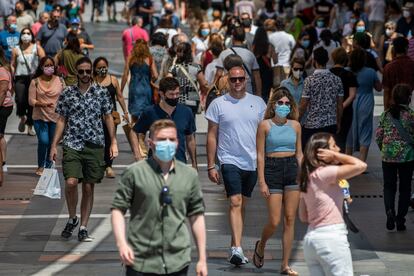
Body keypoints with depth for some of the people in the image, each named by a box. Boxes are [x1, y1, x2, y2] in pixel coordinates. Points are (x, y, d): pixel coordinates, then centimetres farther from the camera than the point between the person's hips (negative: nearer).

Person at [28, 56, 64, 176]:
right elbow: (31, 100, -6)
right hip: (40, 117, -2)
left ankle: (48, 166, 23)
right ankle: (40, 166, 8)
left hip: (56, 117, 2)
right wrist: (43, 104, -21)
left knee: (52, 142, 6)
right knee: (43, 141, -12)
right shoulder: (35, 82, -2)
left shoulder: (60, 81, 4)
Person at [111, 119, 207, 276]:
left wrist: (202, 259, 10)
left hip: (178, 262, 2)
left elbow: (196, 216, 12)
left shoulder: (190, 175, 7)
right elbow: (118, 208, 1)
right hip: (141, 263, -2)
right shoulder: (135, 173, -1)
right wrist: (122, 244, -13)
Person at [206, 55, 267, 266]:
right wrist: (211, 166, -2)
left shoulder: (258, 103, 7)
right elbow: (212, 136, 2)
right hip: (230, 160, -4)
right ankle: (237, 249, -26)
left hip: (253, 162, 4)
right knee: (235, 202, -17)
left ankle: (234, 247, 24)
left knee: (242, 205, 12)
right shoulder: (218, 104, -1)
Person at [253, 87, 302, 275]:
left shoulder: (295, 125, 8)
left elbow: (299, 153, 14)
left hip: (292, 168, 3)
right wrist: (262, 182, -7)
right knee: (275, 221, -7)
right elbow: (260, 155, -2)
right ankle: (261, 245, 26)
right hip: (272, 169, -3)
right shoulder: (265, 125, -1)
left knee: (290, 219, 1)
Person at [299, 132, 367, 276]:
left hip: (311, 237, 9)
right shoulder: (325, 173, -13)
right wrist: (335, 155, -7)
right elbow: (361, 166, -19)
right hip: (331, 237, -9)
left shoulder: (307, 178, 12)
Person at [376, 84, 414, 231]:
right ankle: (400, 219, 11)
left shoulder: (386, 114, -2)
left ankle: (390, 212, -14)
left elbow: (378, 135, 1)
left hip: (388, 156, 2)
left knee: (389, 186, 11)